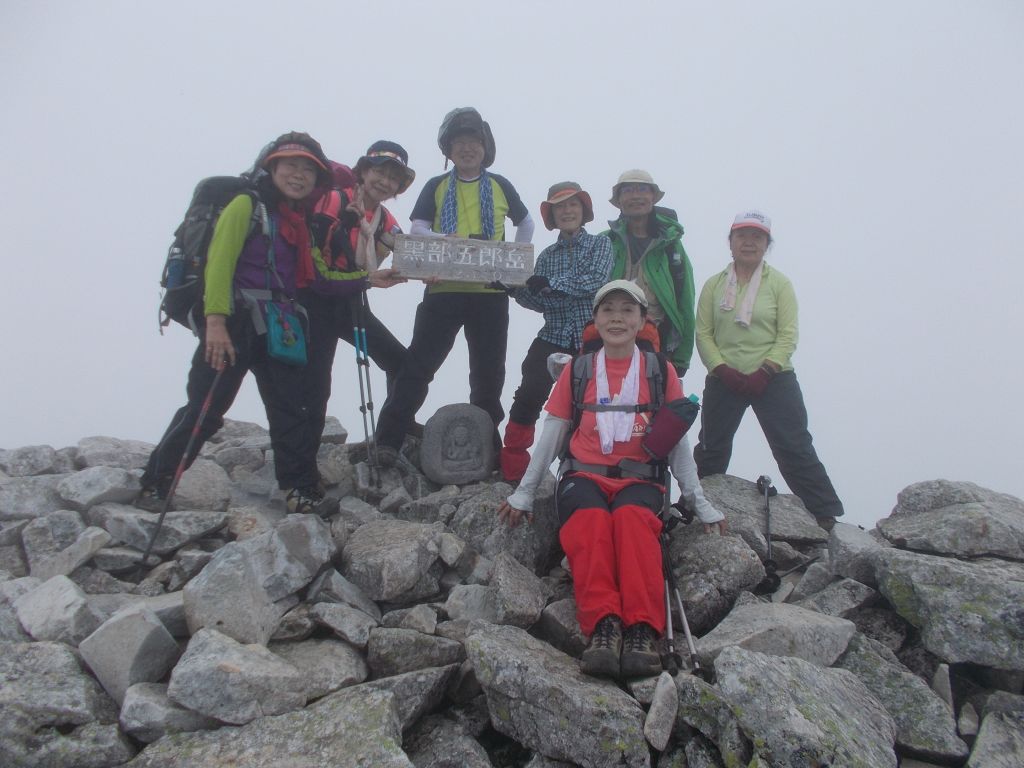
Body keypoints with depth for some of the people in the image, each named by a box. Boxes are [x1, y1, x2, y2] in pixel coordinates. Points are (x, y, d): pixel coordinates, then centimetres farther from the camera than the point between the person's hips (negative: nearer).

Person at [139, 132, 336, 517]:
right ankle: (155, 483, 11)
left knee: (292, 410, 2)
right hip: (233, 324, -6)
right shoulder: (246, 205, -2)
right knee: (204, 409, -4)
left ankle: (302, 491, 9)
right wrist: (215, 323, -21)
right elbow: (218, 263, -12)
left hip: (277, 328, 6)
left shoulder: (301, 222, 18)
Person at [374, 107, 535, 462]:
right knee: (418, 364, -4)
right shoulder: (436, 187, 8)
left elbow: (526, 224, 23)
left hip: (490, 293, 2)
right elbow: (417, 230, -1)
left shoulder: (500, 186, 11)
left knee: (489, 372, 8)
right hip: (443, 290, -1)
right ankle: (388, 440, 0)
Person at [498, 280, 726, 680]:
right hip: (584, 475, 1)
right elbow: (550, 435, 16)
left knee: (633, 518, -36)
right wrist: (523, 493, 14)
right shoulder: (576, 369, 13)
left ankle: (642, 631, -41)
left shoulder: (661, 371, 12)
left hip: (640, 478, 0)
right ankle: (602, 628, -42)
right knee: (589, 522, -35)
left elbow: (678, 443, 16)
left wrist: (700, 503, 13)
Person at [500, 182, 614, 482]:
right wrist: (514, 289, -11)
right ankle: (511, 469, -10)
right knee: (529, 395, -16)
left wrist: (551, 283, -18)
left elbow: (596, 280, -13)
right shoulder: (546, 255, 15)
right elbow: (542, 302, 6)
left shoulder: (600, 243, 7)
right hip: (554, 337, 2)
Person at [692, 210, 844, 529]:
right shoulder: (713, 285, 7)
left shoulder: (779, 283, 3)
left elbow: (788, 335, -4)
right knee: (710, 451, 11)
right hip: (723, 381, 2)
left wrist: (764, 372, -15)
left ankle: (826, 515, 5)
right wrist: (723, 370, -12)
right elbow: (703, 334, 1)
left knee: (795, 449, -3)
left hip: (773, 379, -2)